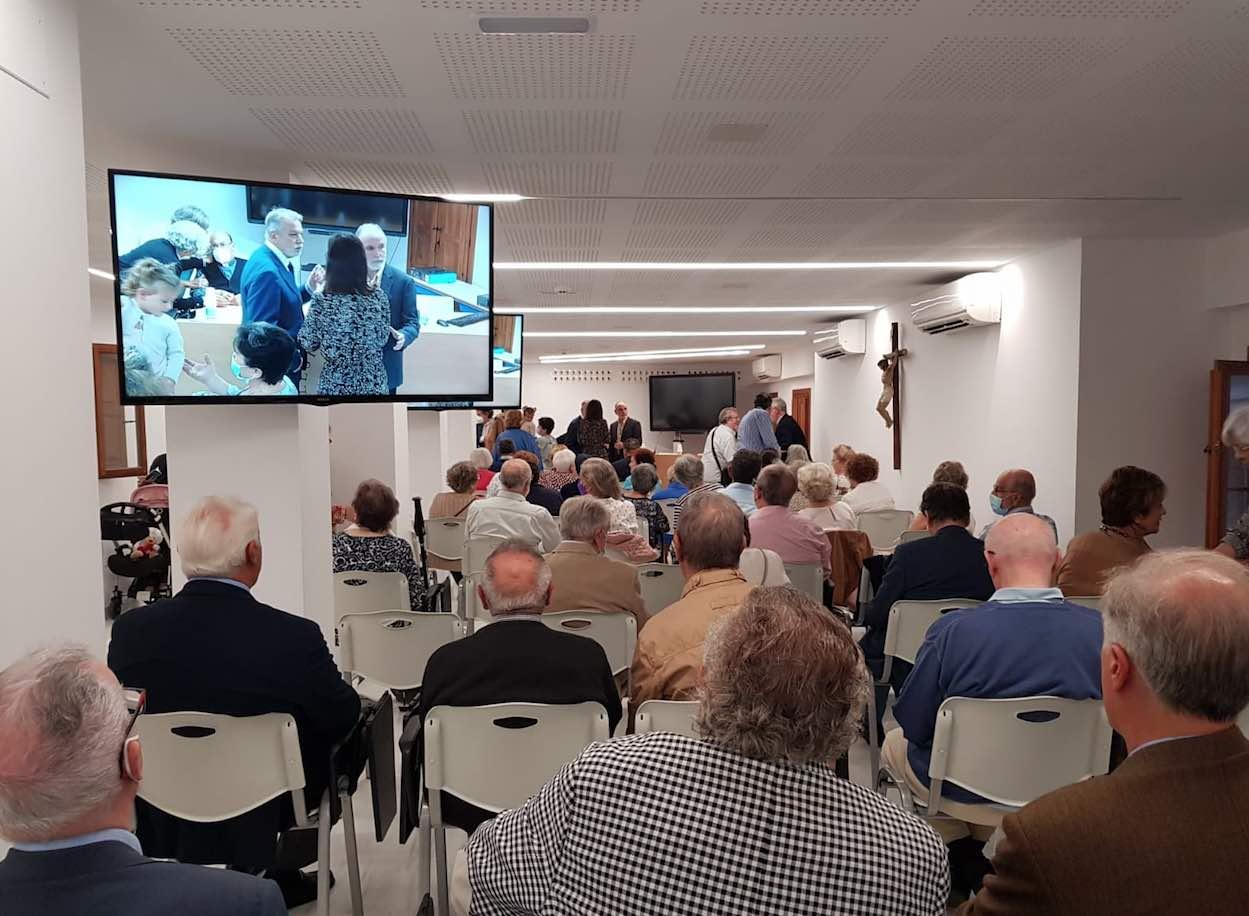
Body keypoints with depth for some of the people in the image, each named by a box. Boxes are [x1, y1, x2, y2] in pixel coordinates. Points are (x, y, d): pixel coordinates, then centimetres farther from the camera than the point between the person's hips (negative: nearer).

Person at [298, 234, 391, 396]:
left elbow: (308, 343, -3)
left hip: (335, 385, -1)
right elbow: (383, 338, 4)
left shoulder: (321, 301, -16)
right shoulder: (379, 297, -9)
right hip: (375, 383, 2)